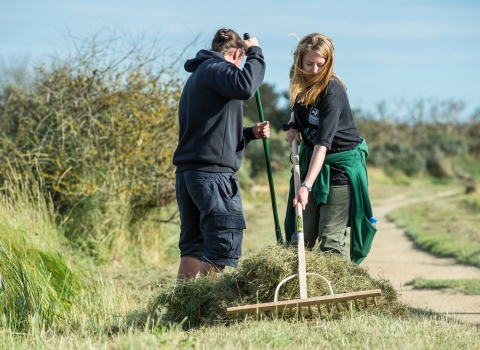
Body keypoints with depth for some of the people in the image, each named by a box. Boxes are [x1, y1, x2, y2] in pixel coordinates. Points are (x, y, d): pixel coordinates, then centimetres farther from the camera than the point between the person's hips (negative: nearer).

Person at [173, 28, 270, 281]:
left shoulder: (196, 77, 27)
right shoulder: (216, 69, -4)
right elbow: (244, 87, -26)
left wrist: (250, 133, 20)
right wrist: (254, 53, -11)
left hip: (187, 170, 10)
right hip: (213, 173, -10)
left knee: (192, 243, 10)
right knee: (225, 242, -11)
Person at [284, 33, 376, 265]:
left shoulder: (332, 91, -25)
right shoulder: (299, 80, -3)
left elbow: (323, 143, -33)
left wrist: (307, 186, -41)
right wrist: (293, 123, 4)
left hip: (340, 165, -7)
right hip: (310, 159, 7)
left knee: (331, 240, -11)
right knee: (300, 238, 3)